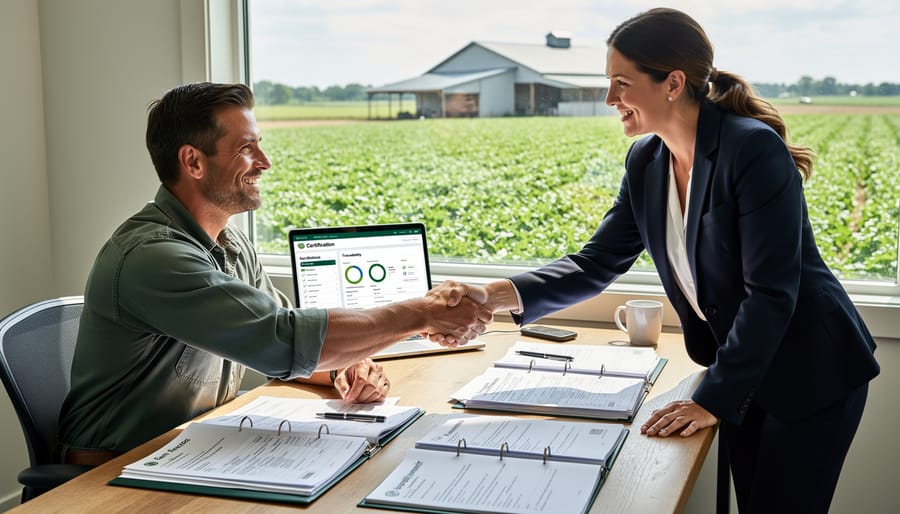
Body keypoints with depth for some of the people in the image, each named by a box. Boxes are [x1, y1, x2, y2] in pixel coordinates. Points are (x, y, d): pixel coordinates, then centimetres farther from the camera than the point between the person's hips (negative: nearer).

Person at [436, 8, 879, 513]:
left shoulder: (753, 149, -24)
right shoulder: (646, 161, -2)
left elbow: (770, 293, -25)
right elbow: (598, 263, -1)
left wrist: (712, 399, -24)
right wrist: (497, 296, -14)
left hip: (811, 370, -7)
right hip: (740, 370, 7)